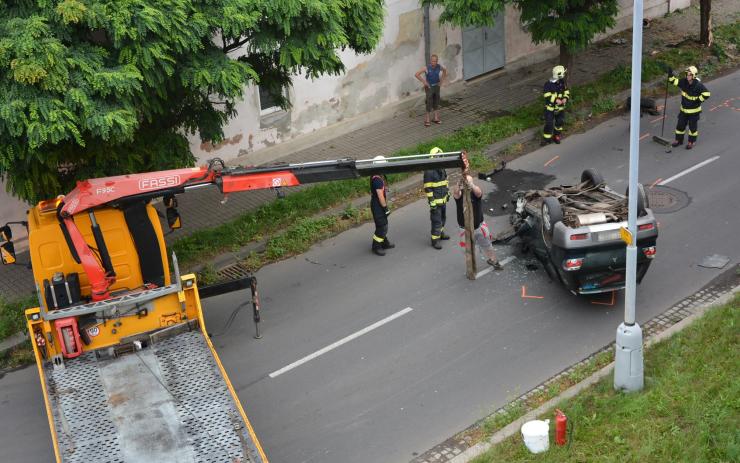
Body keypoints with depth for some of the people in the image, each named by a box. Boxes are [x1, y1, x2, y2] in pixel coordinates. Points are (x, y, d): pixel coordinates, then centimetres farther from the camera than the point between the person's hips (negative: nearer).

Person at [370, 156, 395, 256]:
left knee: (384, 225, 21)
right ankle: (376, 247, 8)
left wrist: (385, 206, 19)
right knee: (381, 226, -3)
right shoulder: (377, 179, -25)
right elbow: (380, 196, -24)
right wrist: (385, 208, -18)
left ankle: (385, 243, 35)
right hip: (378, 206, -10)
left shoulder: (380, 177, 8)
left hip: (379, 205, 10)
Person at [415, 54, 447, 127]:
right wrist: (424, 82, -18)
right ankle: (427, 120, 4)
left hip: (436, 86, 4)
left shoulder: (439, 67, -10)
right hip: (429, 87, -4)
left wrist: (442, 80, 7)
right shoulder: (427, 68, -22)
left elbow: (445, 70, 14)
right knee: (429, 103, -5)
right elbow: (417, 74, -22)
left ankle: (436, 118, 21)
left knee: (436, 103, 11)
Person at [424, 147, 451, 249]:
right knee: (436, 220, -5)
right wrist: (431, 201, -20)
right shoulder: (429, 172, -20)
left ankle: (440, 233, 40)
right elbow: (427, 188, -19)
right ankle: (435, 239, 3)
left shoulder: (442, 169, 5)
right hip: (436, 201, -8)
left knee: (443, 218, 22)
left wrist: (447, 193, 22)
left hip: (443, 199, 8)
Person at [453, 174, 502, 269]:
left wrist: (471, 185, -64)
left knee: (487, 245, 20)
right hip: (465, 229, 0)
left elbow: (478, 192, -40)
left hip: (479, 227, 0)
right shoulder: (459, 194, -13)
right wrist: (459, 184, -62)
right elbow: (455, 192, -38)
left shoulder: (475, 192, -14)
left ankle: (493, 260, 46)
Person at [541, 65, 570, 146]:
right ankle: (547, 139, 8)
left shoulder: (563, 83, -4)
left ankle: (556, 136, 37)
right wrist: (556, 100, -33)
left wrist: (565, 98, -16)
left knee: (560, 122, 15)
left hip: (560, 107, 5)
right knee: (549, 124, -6)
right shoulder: (548, 84, -20)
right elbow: (547, 96, -23)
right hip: (550, 108, -5)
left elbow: (567, 92, 5)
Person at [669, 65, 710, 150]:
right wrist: (670, 74, -19)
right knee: (680, 125, 12)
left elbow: (706, 94, -27)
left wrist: (698, 100, -21)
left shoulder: (698, 85, -24)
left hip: (694, 110, -5)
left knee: (693, 126, 8)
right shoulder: (684, 82, -8)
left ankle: (691, 142, 24)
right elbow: (673, 81, -3)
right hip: (684, 109, 5)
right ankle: (679, 140, 28)